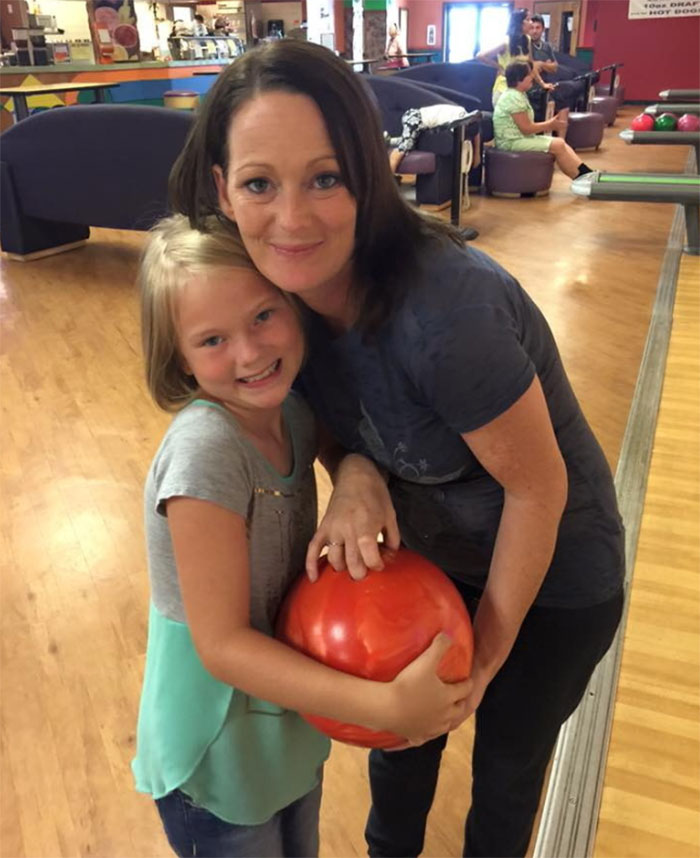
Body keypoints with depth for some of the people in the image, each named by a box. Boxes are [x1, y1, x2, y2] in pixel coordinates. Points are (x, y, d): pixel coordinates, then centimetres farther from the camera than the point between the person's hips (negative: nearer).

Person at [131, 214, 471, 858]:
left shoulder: (290, 412, -9)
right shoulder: (204, 449, -31)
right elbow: (221, 643, -28)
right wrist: (386, 706, -31)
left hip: (293, 726, 6)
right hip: (220, 762, -6)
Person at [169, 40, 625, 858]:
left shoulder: (445, 312, -38)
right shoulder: (289, 286, -17)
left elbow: (539, 489, -25)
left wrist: (487, 654, -13)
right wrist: (353, 473, -25)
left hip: (552, 575, -5)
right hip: (428, 554, 5)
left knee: (507, 758, 22)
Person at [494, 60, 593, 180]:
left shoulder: (519, 94, 13)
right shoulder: (514, 97, -19)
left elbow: (528, 124, 12)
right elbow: (526, 128, -20)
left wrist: (550, 122, 2)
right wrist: (550, 125, -9)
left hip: (521, 138, 10)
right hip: (512, 142, -10)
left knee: (560, 142, 0)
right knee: (558, 145, -15)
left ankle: (588, 174, -5)